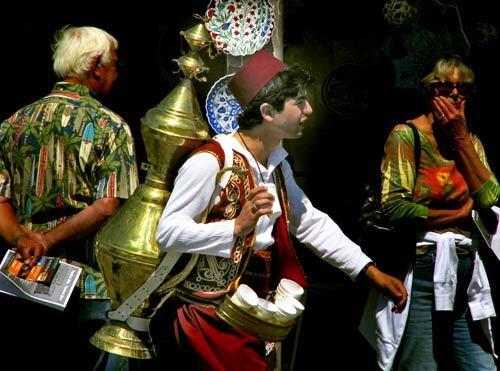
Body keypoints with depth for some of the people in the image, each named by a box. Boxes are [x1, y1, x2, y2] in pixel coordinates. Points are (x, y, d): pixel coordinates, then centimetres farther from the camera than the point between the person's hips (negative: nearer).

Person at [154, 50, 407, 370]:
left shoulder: (278, 165, 9)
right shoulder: (210, 162, -19)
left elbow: (312, 223, 14)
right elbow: (167, 233, -22)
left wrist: (371, 272, 10)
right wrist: (237, 226, -31)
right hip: (209, 316, -8)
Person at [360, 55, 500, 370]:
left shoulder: (471, 141, 16)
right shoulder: (406, 135, -3)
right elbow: (394, 207, -16)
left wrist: (460, 137, -2)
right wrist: (459, 214, -5)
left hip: (465, 274, 6)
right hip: (422, 273, -6)